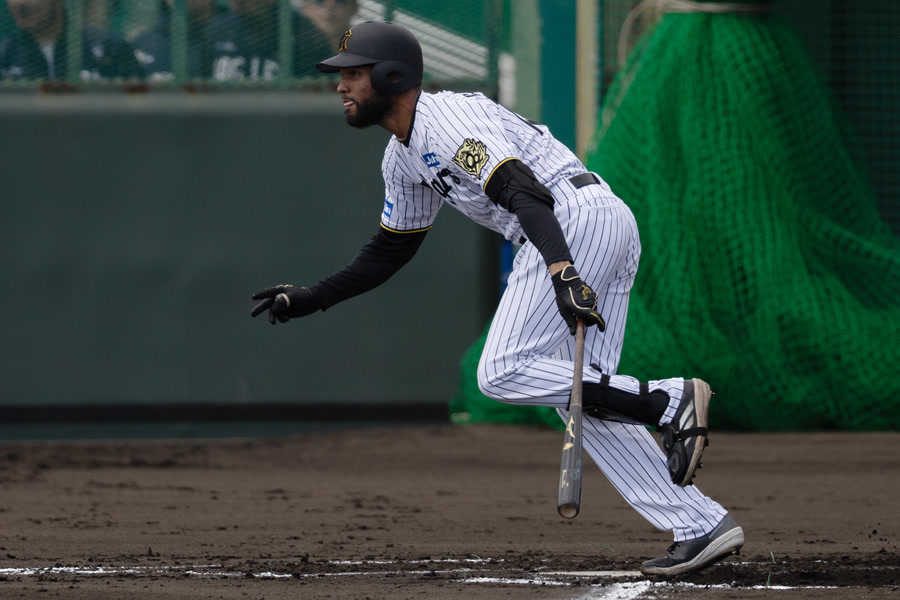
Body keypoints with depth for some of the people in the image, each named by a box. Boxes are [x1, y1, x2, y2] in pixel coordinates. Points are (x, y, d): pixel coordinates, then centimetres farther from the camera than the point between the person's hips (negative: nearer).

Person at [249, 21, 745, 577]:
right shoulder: (403, 158, 22)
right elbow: (390, 252, 34)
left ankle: (667, 401, -20)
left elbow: (521, 190, -24)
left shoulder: (447, 119, -10)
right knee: (581, 397, 7)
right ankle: (702, 527, 1)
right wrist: (311, 299, 26)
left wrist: (561, 270, -38)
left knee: (503, 373, -13)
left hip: (578, 216, -10)